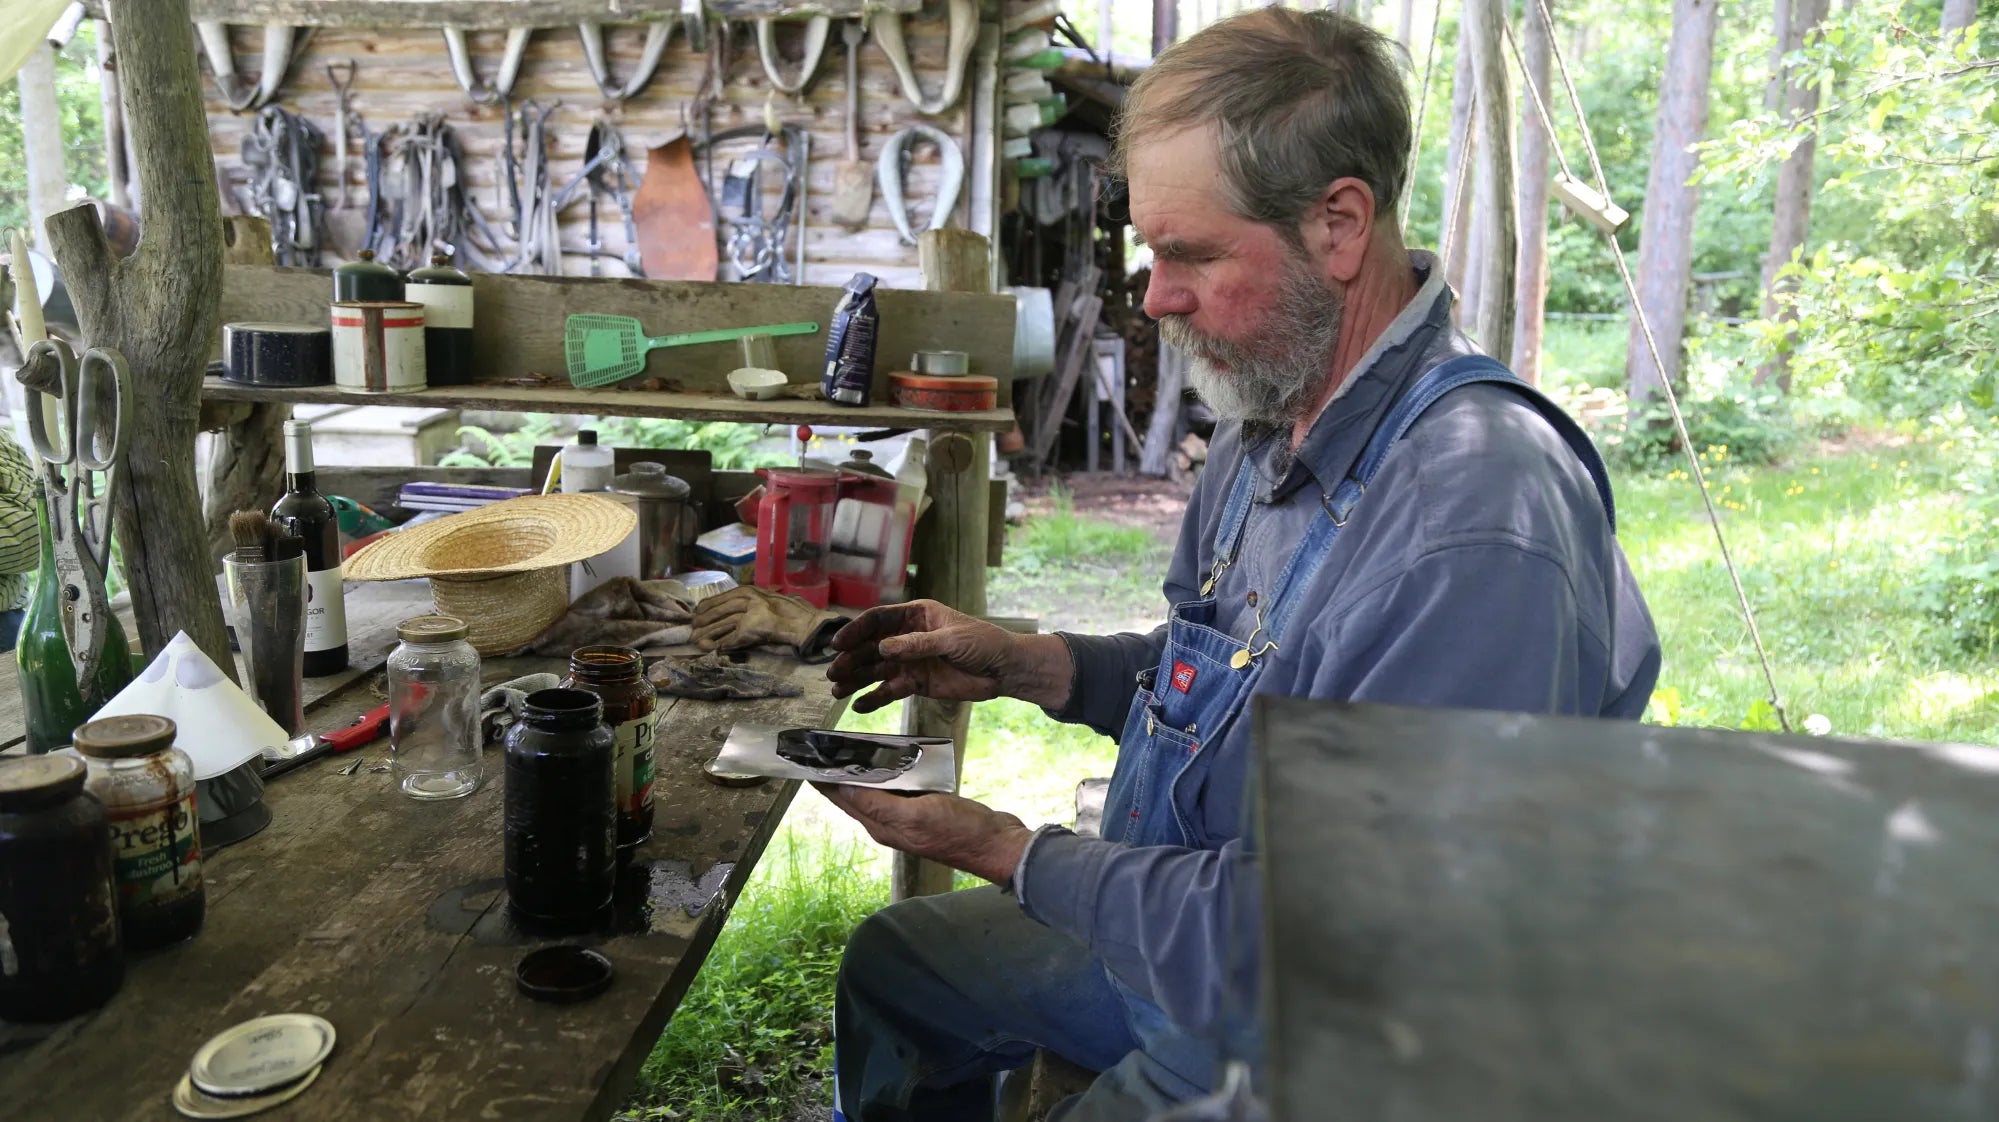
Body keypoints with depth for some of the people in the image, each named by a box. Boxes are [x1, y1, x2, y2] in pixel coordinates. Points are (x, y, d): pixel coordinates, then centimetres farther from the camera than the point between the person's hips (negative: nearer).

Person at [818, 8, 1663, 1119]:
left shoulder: (1474, 534, -34)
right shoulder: (1275, 417, -3)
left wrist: (1014, 854, -22)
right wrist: (1027, 664, -2)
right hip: (1179, 934, 9)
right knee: (892, 959, 20)